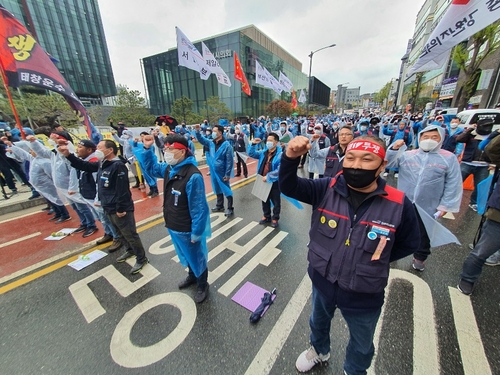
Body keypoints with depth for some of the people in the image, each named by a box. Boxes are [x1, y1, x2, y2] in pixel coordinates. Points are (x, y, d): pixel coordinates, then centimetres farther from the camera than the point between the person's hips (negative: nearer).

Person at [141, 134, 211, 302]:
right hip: (172, 226, 8)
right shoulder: (168, 168, -3)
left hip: (188, 229, -8)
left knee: (197, 257, 16)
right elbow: (152, 168, 20)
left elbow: (198, 208, -27)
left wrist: (196, 233, -21)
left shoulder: (193, 176, -30)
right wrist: (147, 149, 6)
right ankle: (192, 276, 55)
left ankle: (202, 285, 41)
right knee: (186, 256, 29)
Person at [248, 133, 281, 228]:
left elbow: (280, 170, -24)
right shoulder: (263, 152, 5)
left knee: (276, 201, 12)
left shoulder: (280, 155, -17)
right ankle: (266, 216, 39)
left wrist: (268, 176, -24)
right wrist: (253, 144, -8)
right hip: (263, 181, 6)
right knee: (265, 200, 20)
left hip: (274, 182, -6)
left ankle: (275, 218, 30)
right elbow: (251, 154, 8)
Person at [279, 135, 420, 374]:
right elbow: (288, 187, -25)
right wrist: (291, 157, -42)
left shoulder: (398, 204, -20)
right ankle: (319, 350, 67)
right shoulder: (327, 189, -17)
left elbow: (408, 244, -4)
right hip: (322, 281, 2)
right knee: (318, 321, 33)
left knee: (361, 345, 30)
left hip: (364, 294, -1)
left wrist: (374, 259, -8)